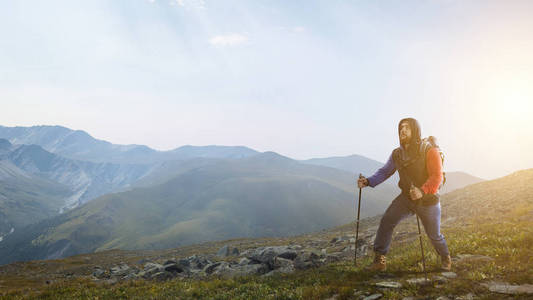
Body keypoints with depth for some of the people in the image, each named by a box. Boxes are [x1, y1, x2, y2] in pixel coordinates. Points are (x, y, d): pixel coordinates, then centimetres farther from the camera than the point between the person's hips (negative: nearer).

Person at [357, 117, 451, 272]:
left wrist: (422, 191, -41)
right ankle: (379, 260, -7)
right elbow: (385, 172, 1)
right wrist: (368, 181, -16)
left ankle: (445, 258, 41)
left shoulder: (430, 151, -17)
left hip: (428, 200, -3)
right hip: (406, 197, 4)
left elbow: (436, 177, -24)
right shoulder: (397, 154, -1)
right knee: (386, 221, -14)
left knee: (434, 235, 9)